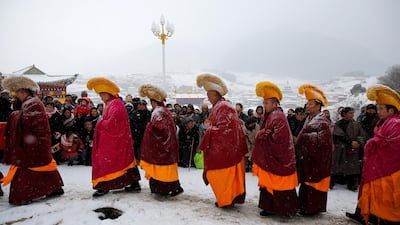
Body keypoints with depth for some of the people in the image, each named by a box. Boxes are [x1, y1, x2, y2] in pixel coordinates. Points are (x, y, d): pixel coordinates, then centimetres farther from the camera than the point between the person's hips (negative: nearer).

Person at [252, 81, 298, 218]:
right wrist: (262, 135, 0)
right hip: (269, 158, 9)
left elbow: (278, 138, -26)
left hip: (278, 158, -9)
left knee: (278, 185, 1)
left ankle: (284, 210, 14)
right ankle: (271, 207, 25)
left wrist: (263, 136, -14)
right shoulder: (270, 116, 12)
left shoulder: (278, 117, -18)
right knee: (269, 183, 14)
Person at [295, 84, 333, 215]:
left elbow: (321, 140, -21)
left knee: (313, 182, -1)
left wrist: (303, 137, -18)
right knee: (306, 181, 14)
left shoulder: (322, 121, -12)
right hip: (307, 156, 8)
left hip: (316, 159, -8)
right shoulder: (309, 118, 14)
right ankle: (305, 205, 24)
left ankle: (312, 208, 10)